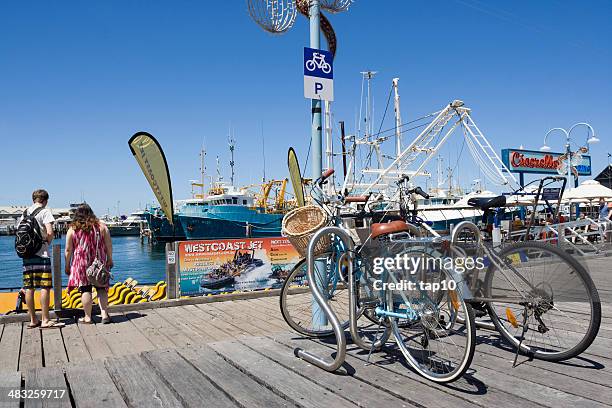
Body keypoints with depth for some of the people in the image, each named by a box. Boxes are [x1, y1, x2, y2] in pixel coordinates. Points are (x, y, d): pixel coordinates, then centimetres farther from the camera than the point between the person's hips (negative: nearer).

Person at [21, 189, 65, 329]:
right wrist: (48, 242, 3)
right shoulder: (45, 211, -4)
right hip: (41, 254, -7)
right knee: (45, 287, -4)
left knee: (29, 288, 8)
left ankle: (33, 320, 16)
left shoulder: (25, 213, 15)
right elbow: (50, 232, -15)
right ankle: (45, 320, -3)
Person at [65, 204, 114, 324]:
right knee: (101, 288, 8)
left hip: (81, 264, -1)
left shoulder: (72, 229, -2)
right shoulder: (101, 226, 1)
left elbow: (68, 250, 1)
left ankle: (87, 317, 10)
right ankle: (104, 314, 2)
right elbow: (109, 245, 2)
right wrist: (110, 260, 11)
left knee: (85, 289, 5)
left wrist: (67, 266, 11)